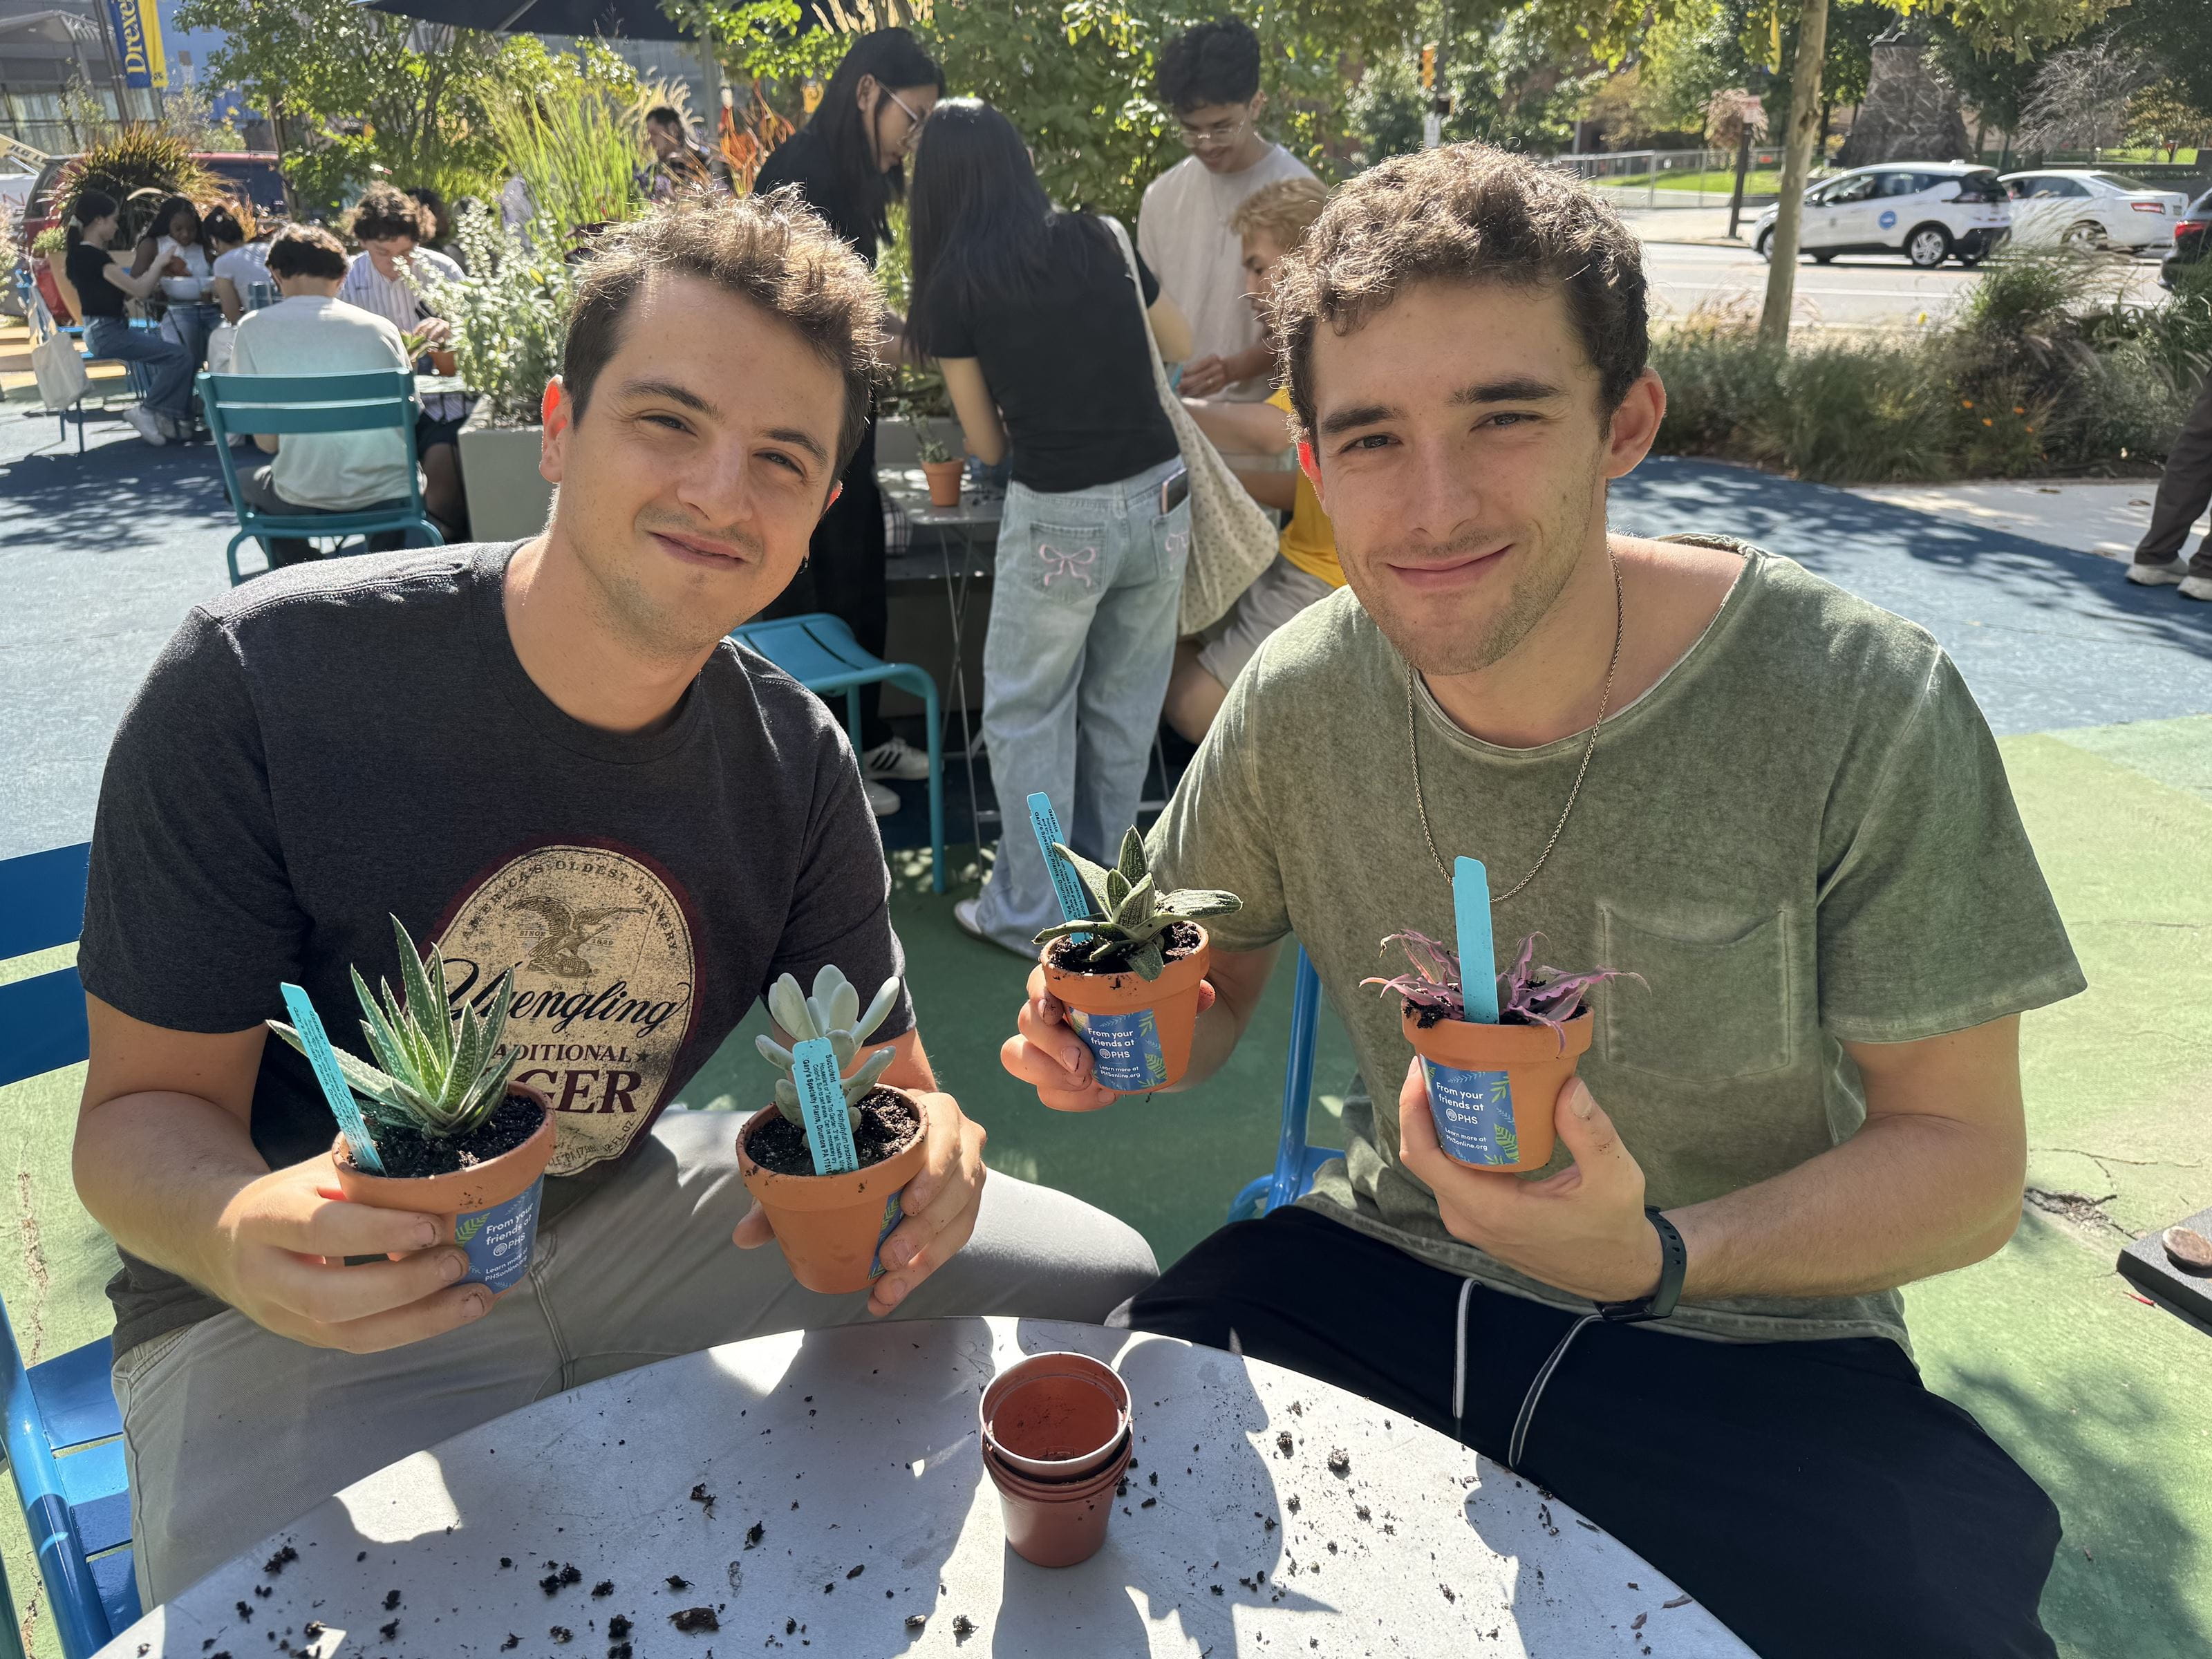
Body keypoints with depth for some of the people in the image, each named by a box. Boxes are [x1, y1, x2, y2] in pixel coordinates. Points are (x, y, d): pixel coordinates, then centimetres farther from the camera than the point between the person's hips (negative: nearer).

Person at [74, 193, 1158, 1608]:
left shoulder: (795, 761, -7)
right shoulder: (262, 681, -19)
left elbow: (877, 1072, -2)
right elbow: (147, 1103, -12)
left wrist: (922, 1141, -27)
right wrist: (242, 1233, -36)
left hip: (625, 1210, 4)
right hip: (304, 1307, -3)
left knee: (1099, 1280, 1)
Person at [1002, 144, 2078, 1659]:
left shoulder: (1863, 707, -18)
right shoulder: (1299, 700, -9)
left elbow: (1963, 1153, -11)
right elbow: (1210, 983, 5)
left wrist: (1658, 1257, -28)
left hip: (1750, 1346, -2)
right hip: (1389, 1265, 3)